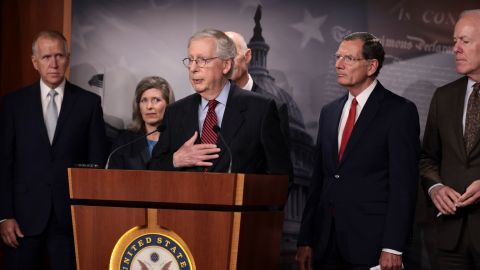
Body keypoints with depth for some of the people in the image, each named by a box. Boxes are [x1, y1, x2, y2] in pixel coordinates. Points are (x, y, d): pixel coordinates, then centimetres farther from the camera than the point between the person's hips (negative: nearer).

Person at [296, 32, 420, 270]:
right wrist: (305, 240, 8)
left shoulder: (400, 111, -5)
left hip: (371, 243, -5)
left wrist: (393, 248, -16)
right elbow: (318, 179, 14)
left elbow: (403, 184, -10)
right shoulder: (329, 112, 14)